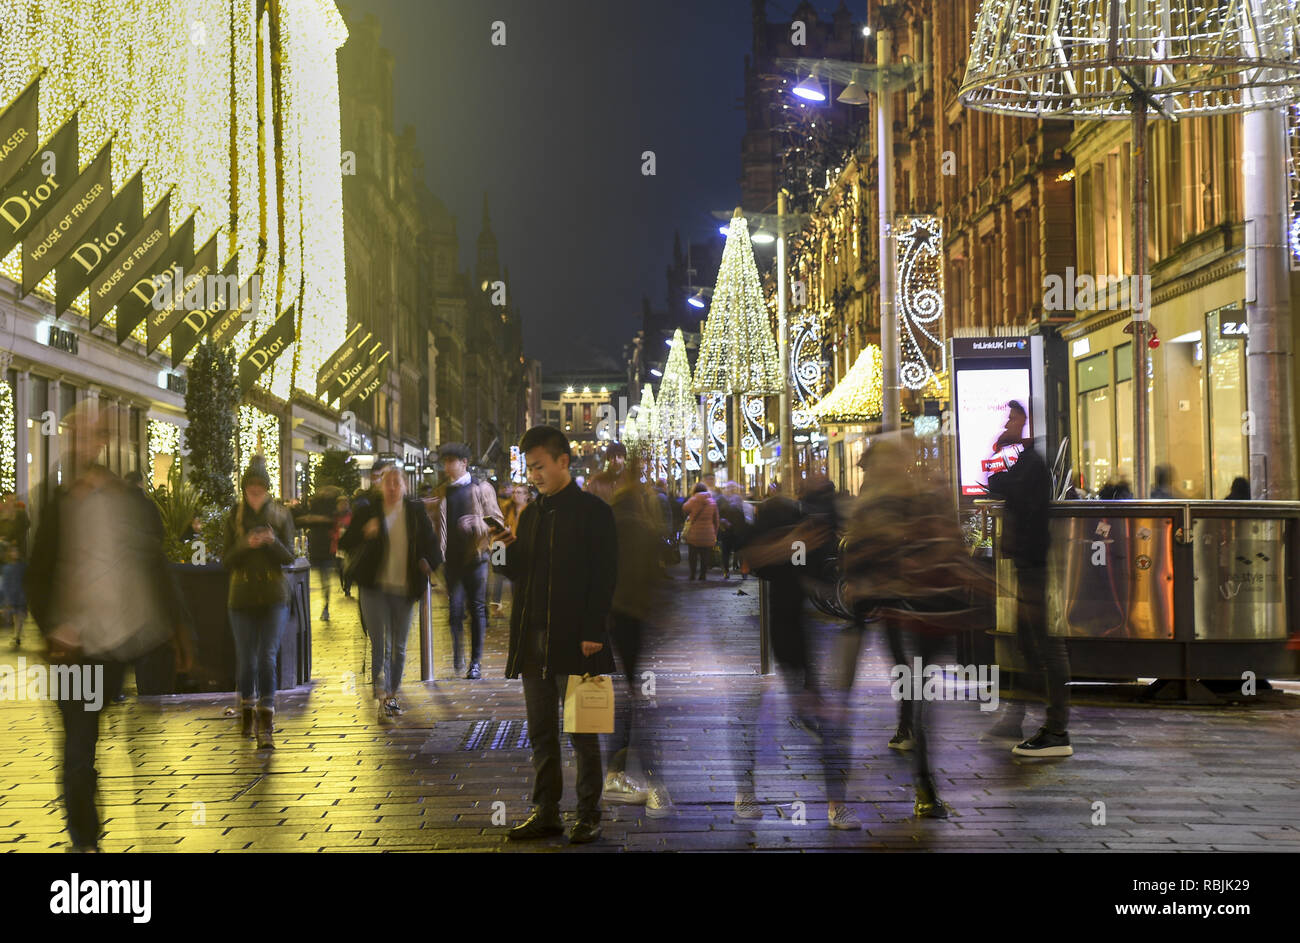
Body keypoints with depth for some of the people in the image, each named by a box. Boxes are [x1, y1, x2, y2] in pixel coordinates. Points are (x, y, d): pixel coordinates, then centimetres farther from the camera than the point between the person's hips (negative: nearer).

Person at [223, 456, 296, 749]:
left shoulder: (281, 517, 2)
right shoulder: (234, 518, 3)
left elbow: (289, 558, -2)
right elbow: (226, 560, -1)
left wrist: (273, 542, -22)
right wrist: (246, 544, -20)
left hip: (274, 596, -1)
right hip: (242, 595, 1)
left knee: (268, 657, -10)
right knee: (246, 657, 7)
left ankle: (266, 725, -12)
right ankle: (247, 709, 31)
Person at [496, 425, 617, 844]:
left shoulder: (593, 510, -4)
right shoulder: (530, 514, 15)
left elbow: (604, 575, -9)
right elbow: (520, 574, 17)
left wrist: (593, 633, -16)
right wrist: (508, 550, -4)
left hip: (574, 641, -6)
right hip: (533, 642, 6)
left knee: (582, 733, 1)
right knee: (541, 733, 10)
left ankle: (589, 816, 9)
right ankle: (546, 813, 18)